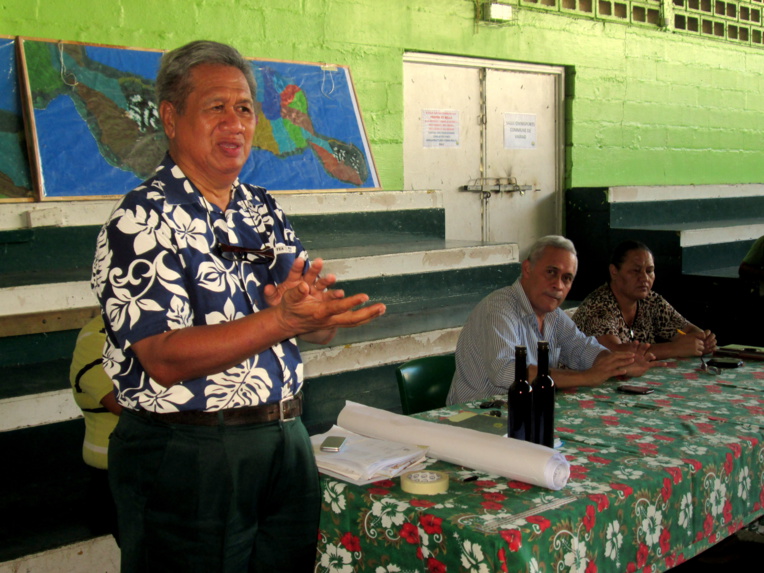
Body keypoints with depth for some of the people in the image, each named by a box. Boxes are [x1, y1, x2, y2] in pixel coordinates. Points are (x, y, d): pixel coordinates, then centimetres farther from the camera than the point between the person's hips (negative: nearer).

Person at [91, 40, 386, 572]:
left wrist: (311, 306, -16)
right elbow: (165, 360, -21)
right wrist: (284, 319, -30)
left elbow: (321, 328, 8)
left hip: (287, 442, 7)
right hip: (186, 454, -6)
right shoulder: (144, 218, -11)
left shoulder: (264, 210, 10)